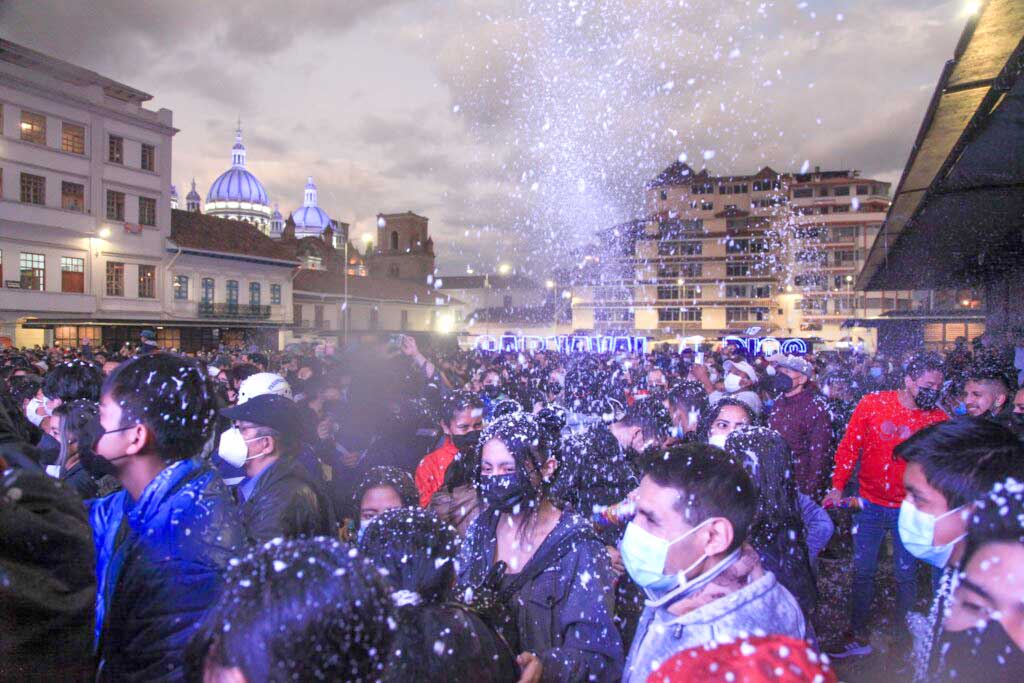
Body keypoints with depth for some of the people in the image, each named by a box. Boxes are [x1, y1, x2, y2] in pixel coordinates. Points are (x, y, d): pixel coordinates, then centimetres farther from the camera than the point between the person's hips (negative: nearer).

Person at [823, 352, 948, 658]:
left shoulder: (937, 418, -5)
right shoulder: (873, 404, -8)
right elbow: (849, 446, -2)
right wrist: (838, 486, -6)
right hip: (871, 504, 0)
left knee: (906, 575, 11)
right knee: (863, 571, 9)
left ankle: (904, 636, 31)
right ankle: (858, 636, 25)